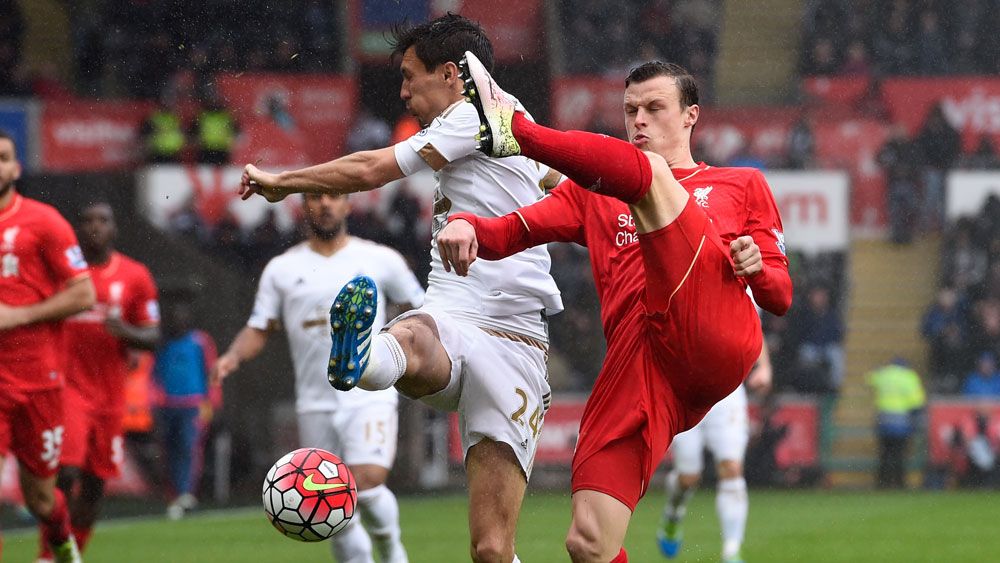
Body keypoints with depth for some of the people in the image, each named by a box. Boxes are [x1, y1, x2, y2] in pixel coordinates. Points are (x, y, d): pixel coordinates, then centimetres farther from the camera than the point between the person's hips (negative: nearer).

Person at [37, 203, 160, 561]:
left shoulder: (135, 276, 5)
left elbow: (152, 338, 6)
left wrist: (126, 332, -15)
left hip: (110, 394, 3)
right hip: (69, 386, -3)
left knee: (95, 482, 7)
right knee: (66, 471, -18)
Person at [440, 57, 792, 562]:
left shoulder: (742, 185, 27)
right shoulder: (594, 196, 32)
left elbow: (779, 297, 23)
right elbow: (514, 230, 19)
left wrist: (756, 266, 0)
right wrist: (465, 226, -3)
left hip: (718, 344, -2)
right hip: (637, 365, 3)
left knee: (648, 171, -13)